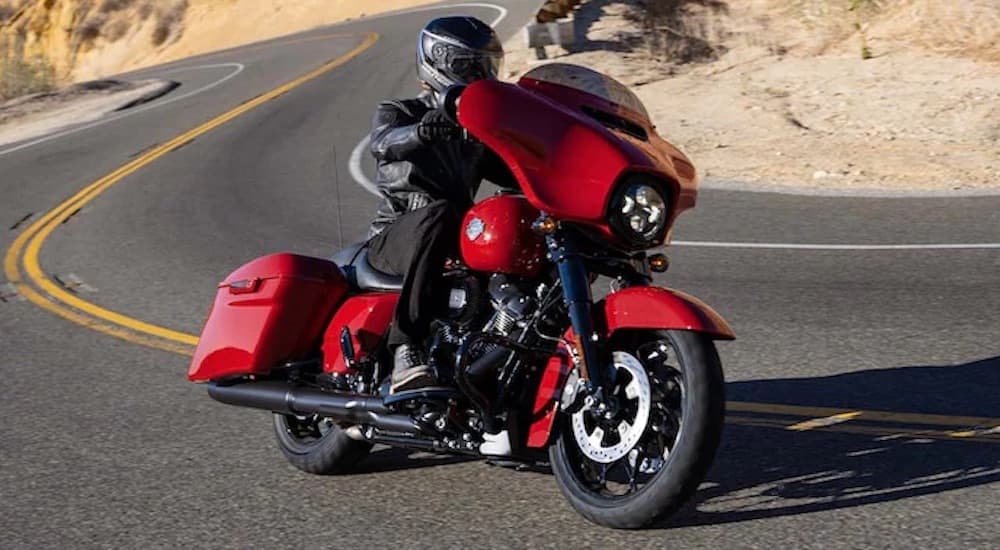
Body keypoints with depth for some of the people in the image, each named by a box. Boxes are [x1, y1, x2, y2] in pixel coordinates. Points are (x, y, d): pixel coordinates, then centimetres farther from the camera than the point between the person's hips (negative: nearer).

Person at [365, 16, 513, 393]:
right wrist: (420, 132, -44)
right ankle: (405, 349, -48)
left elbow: (516, 173, 16)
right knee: (440, 215, -40)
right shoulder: (397, 113, 2)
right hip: (393, 237, -5)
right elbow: (384, 143, -21)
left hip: (458, 240, 5)